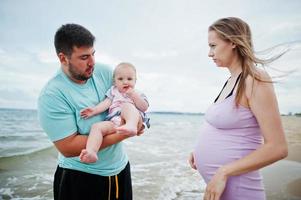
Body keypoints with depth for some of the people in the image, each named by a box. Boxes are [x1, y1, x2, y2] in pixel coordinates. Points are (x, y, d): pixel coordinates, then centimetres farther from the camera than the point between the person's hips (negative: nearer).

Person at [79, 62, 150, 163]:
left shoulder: (138, 94, 23)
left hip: (134, 117, -2)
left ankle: (131, 126, -61)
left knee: (127, 105, -32)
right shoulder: (113, 91, 26)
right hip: (115, 122, 3)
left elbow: (144, 107, 6)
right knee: (96, 126, -23)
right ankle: (91, 152, -42)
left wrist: (133, 95, -1)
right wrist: (94, 110, -6)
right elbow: (106, 103, 12)